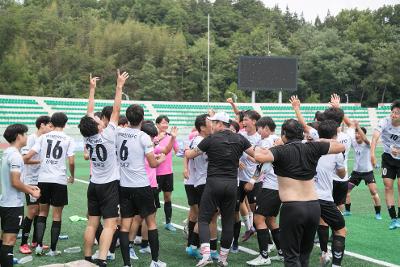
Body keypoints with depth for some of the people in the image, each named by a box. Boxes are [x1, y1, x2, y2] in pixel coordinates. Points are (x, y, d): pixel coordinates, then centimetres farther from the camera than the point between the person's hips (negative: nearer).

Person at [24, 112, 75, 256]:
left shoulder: (43, 137, 4)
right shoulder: (68, 140, -1)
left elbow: (27, 157, -3)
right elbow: (71, 162, -8)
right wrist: (72, 176, 9)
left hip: (43, 179, 2)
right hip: (59, 181, -2)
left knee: (42, 212, 17)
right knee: (57, 215, 7)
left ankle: (39, 245, 10)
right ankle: (52, 249, 10)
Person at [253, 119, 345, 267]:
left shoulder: (281, 150, -9)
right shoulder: (312, 148, 5)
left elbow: (259, 157, -26)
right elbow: (341, 147, 14)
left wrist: (258, 149, -5)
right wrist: (320, 141, 22)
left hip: (292, 208, -5)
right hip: (314, 206, 5)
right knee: (305, 254, 20)